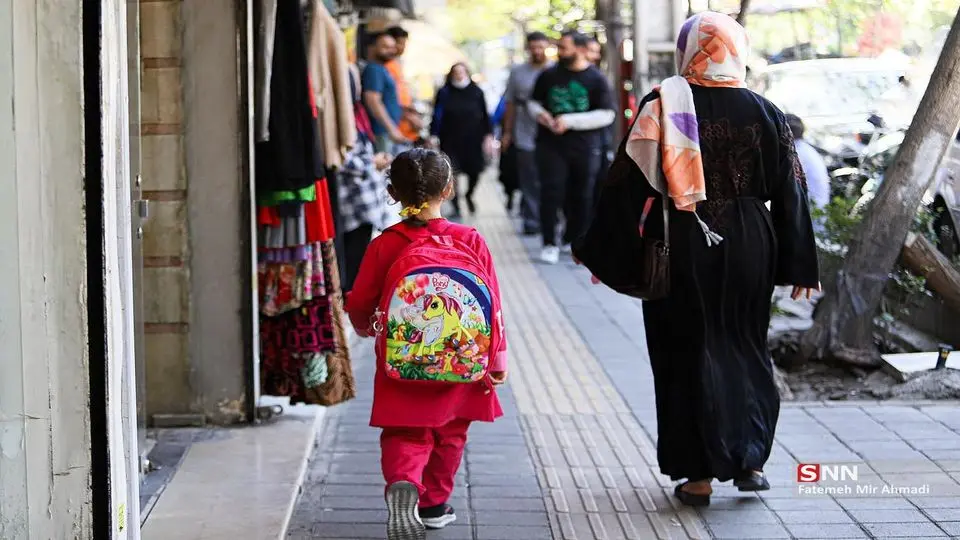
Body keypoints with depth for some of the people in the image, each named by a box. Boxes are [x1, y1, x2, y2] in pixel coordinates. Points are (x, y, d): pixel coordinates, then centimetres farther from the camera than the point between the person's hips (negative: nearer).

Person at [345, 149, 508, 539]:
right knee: (449, 435, 20)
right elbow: (493, 306, -6)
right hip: (462, 370, 1)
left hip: (402, 372, -1)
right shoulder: (471, 242, -7)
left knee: (404, 436, 7)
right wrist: (496, 361, 2)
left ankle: (402, 485, -21)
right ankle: (434, 503, 29)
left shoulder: (384, 246, -8)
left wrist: (366, 327, 21)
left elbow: (359, 307, -2)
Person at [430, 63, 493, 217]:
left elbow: (485, 115, 6)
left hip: (473, 141, 1)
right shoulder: (444, 93, 1)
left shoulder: (476, 92, 4)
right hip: (451, 141, -1)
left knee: (474, 171, 4)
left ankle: (469, 196, 35)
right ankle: (456, 205, 5)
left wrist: (488, 136, -1)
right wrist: (434, 135, -7)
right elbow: (437, 116, 1)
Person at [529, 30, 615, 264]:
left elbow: (606, 114, -6)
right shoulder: (549, 75, 8)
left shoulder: (596, 78, 0)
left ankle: (573, 239, 21)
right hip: (551, 143, 1)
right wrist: (540, 113, -5)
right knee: (551, 192, -7)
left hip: (585, 146, -1)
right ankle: (549, 244, -4)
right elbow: (534, 102, 20)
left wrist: (570, 121, -14)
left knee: (582, 195, 6)